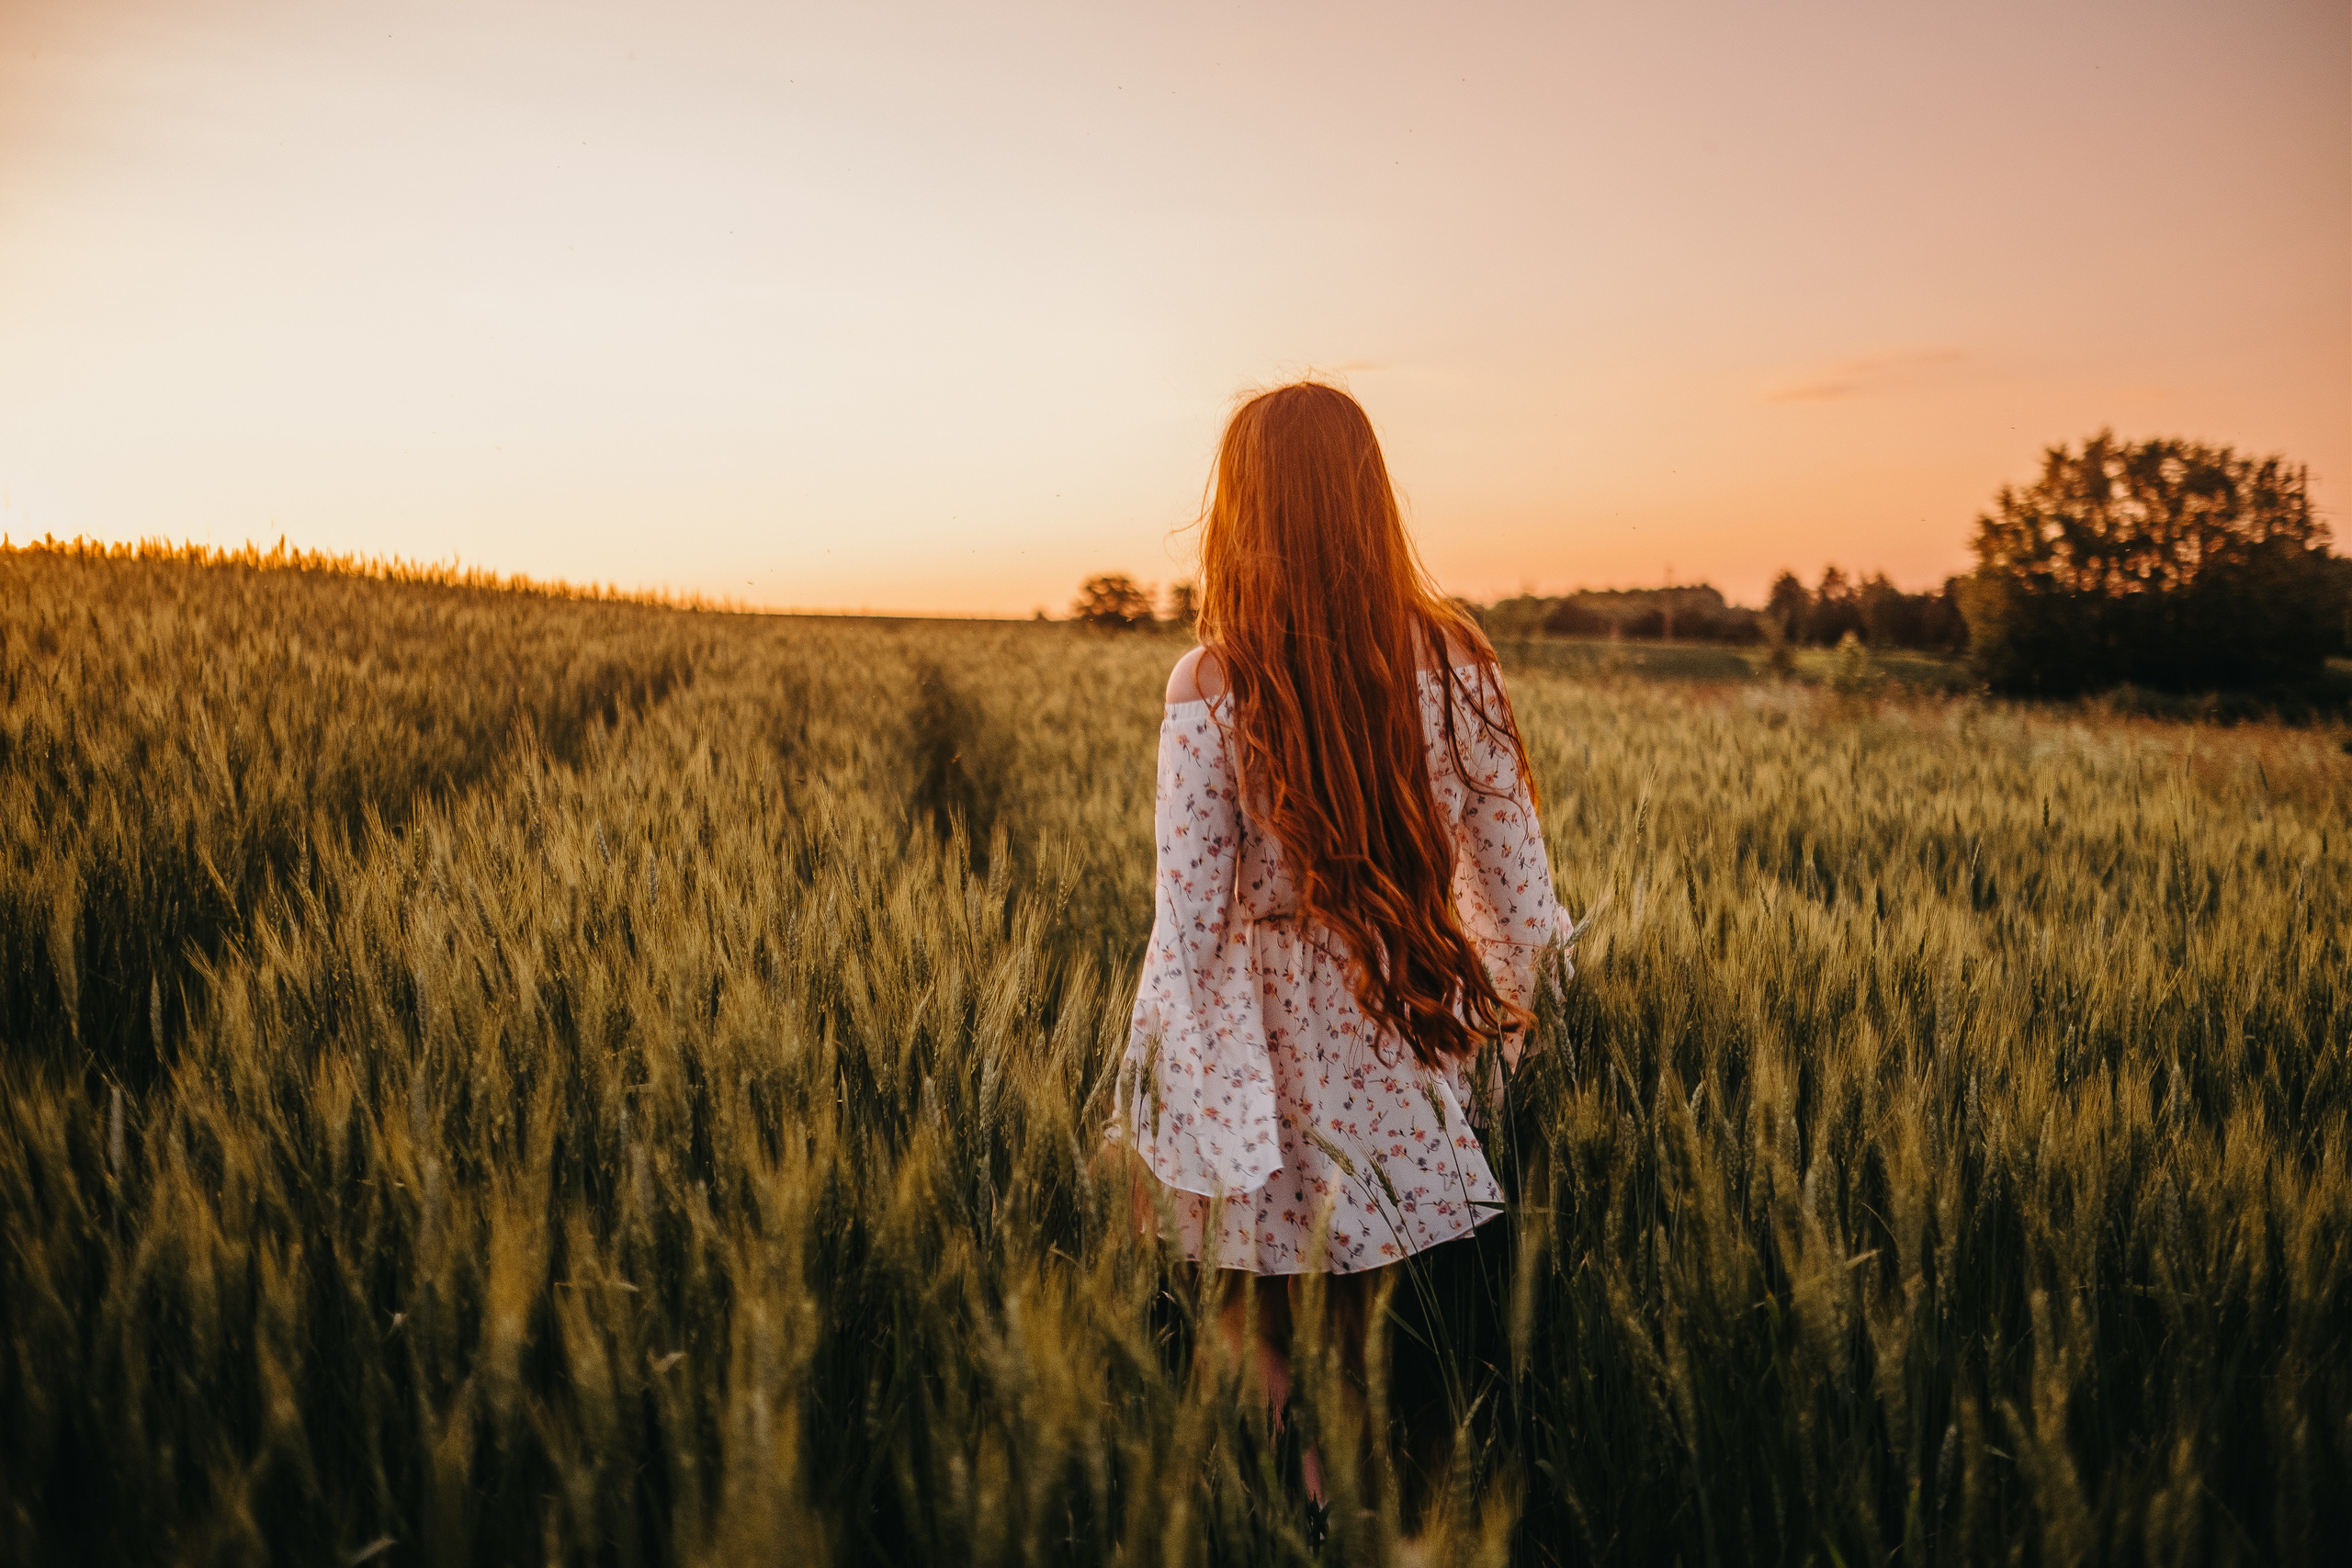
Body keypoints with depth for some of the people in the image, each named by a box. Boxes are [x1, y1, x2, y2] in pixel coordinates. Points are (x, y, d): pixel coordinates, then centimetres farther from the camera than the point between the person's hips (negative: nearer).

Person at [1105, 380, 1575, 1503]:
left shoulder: (1210, 688, -16)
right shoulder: (1451, 661, -7)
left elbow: (1188, 908, -12)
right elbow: (1512, 862, 1)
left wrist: (1163, 1084, -2)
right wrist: (1516, 988, 18)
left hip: (1265, 1025, -3)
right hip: (1399, 1033, 4)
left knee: (1258, 1321, 16)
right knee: (1346, 1295, 21)